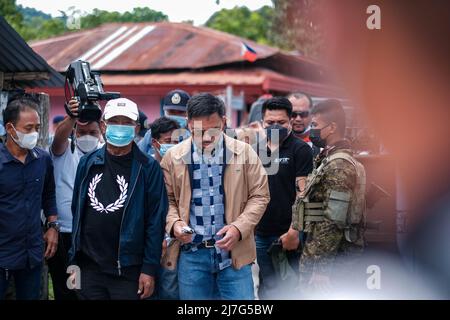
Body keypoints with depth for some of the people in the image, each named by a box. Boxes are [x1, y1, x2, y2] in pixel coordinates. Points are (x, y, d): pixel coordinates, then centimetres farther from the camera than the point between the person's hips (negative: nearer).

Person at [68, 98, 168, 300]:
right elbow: (77, 213, 11)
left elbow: (155, 220, -6)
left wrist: (149, 269, -10)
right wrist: (75, 262, 9)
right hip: (89, 268, 4)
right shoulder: (88, 163, 7)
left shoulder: (148, 168, -4)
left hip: (128, 271, -3)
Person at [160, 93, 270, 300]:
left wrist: (239, 227, -12)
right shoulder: (174, 156, 3)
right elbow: (167, 199, 10)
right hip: (191, 253, 1)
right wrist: (174, 223, -10)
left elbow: (259, 196, 3)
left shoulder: (244, 152, 0)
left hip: (234, 252, -1)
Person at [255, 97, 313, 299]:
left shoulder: (300, 149, -5)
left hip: (289, 235, -5)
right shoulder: (257, 151, 12)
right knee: (268, 289, 12)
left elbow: (303, 193, -11)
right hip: (261, 235, 5)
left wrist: (294, 231, -17)